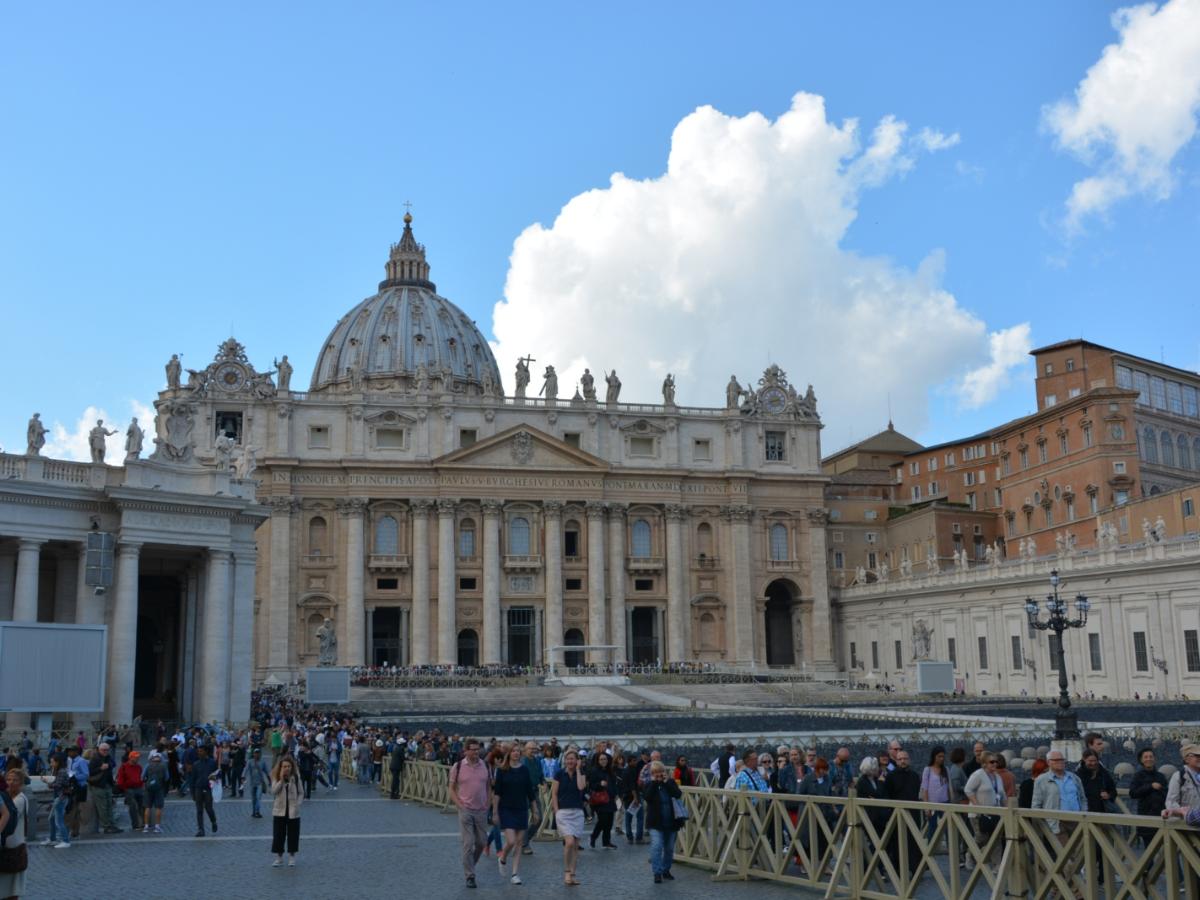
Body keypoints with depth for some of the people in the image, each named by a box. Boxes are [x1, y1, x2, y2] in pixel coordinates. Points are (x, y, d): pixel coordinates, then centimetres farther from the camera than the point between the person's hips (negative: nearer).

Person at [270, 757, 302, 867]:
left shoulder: (296, 777, -3)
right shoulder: (276, 778, -3)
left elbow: (301, 792, 3)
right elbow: (273, 792, -17)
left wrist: (297, 804, -10)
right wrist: (281, 779, -24)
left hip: (293, 812, 0)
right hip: (279, 811, 0)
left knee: (293, 834, 6)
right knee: (278, 835, 2)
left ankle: (292, 856, 19)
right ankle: (279, 857, 14)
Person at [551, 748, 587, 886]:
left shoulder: (581, 773, 6)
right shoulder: (559, 774, 0)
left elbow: (581, 787, -14)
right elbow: (554, 793, 1)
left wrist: (578, 770, -9)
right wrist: (556, 811, -6)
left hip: (578, 812, 3)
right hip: (563, 812, -3)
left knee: (576, 845, 3)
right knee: (569, 841, -17)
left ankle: (572, 874, 12)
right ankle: (566, 872, -1)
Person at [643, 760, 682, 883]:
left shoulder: (671, 782, 5)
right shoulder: (649, 785, 2)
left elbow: (678, 794, -12)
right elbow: (646, 797, -19)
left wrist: (666, 782, -12)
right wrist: (654, 782, -15)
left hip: (671, 822, 3)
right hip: (656, 823, -3)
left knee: (669, 848, 12)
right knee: (656, 846, -16)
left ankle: (666, 870, 28)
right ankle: (657, 873, -12)